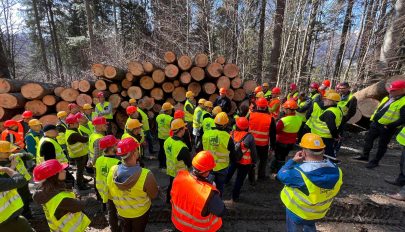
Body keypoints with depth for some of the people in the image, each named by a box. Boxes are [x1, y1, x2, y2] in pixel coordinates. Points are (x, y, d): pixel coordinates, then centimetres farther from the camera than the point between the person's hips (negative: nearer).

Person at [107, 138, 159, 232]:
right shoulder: (146, 175, -39)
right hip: (140, 212, -2)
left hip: (121, 212, 3)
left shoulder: (112, 170, -25)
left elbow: (110, 195, -6)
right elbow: (154, 195, -21)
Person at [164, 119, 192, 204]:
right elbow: (189, 164, -21)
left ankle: (168, 200, 54)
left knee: (171, 186, 30)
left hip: (170, 171, 7)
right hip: (180, 174, -7)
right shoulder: (182, 147, -36)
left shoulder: (167, 141, -13)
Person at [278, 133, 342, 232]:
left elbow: (281, 175, -23)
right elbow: (334, 193, -2)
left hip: (297, 211, -5)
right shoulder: (336, 171, -19)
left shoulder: (301, 173, -40)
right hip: (319, 212, 5)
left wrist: (293, 160, -16)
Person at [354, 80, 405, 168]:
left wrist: (389, 126, -21)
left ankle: (375, 161, 20)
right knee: (368, 139, 14)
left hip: (387, 127, -8)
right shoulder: (387, 98, 9)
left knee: (382, 145, 7)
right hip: (375, 123, 8)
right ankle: (365, 156, 28)